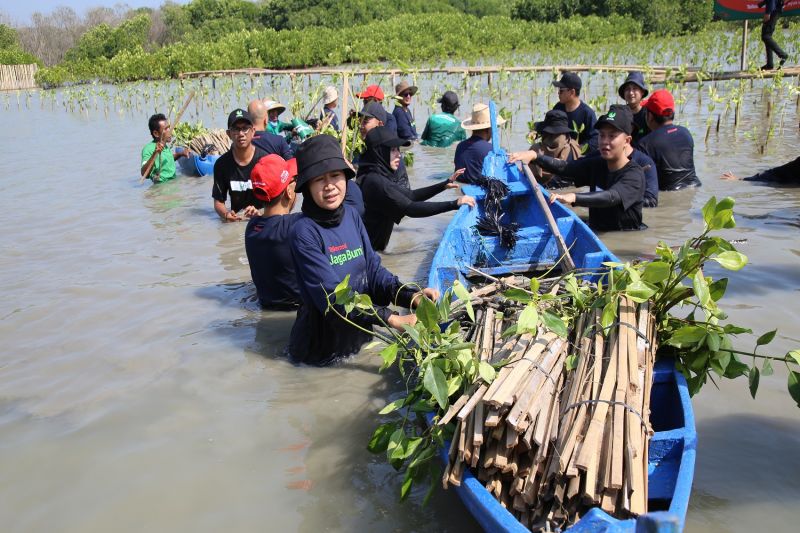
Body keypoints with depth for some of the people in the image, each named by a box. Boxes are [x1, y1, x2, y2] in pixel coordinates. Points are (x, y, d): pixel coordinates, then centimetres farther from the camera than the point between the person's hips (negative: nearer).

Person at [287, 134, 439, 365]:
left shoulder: (351, 216, -2)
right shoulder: (304, 232, -21)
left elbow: (373, 268, -1)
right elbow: (331, 295, -25)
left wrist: (410, 296, -18)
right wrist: (390, 319, -29)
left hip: (360, 333, 6)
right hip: (323, 350, -6)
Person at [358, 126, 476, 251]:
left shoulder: (378, 176, 6)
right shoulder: (375, 181, -23)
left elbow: (410, 196, 12)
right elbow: (410, 209, -30)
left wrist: (444, 185, 2)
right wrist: (454, 204, -31)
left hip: (371, 246, 9)